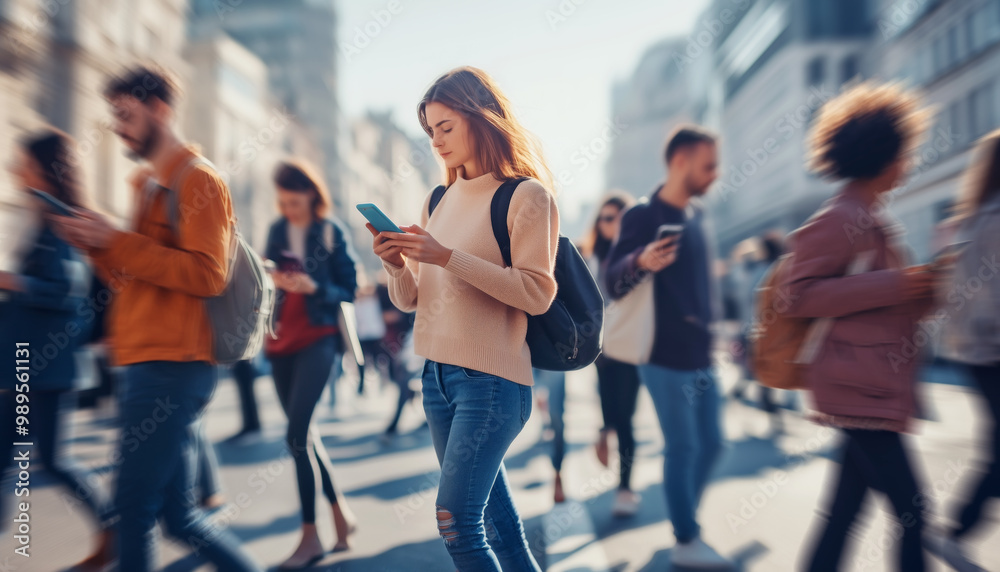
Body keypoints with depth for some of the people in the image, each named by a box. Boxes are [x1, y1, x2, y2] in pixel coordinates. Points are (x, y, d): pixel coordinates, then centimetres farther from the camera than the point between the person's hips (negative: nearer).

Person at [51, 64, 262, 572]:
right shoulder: (152, 183, 23)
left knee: (135, 507, -3)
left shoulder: (197, 179, -6)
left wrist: (117, 241, -16)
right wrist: (94, 244, 8)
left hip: (172, 367, -10)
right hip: (147, 363, 10)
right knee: (177, 514, 13)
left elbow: (206, 274, -18)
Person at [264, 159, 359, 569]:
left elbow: (349, 289, -3)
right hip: (282, 338, 6)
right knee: (304, 433, 10)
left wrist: (314, 288, -20)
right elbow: (268, 277, 18)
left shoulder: (331, 233, -3)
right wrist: (271, 280, -5)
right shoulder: (277, 230, 10)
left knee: (297, 434, -11)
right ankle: (339, 510, 26)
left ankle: (310, 535, 0)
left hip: (318, 338, -6)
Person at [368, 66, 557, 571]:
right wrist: (396, 265, -8)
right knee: (496, 523, 14)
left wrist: (447, 257, -20)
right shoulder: (437, 201, 12)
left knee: (455, 520, -9)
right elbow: (409, 300, 14)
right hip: (436, 374, 6)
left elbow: (537, 293, -17)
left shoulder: (526, 196, -6)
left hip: (493, 378, -6)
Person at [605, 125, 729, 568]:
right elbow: (613, 282, -20)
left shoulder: (696, 215, 11)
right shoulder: (644, 216, -13)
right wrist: (639, 262, -39)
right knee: (682, 447, 0)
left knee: (710, 444, 15)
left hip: (701, 355, 8)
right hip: (666, 358, -8)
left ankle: (686, 521, 31)